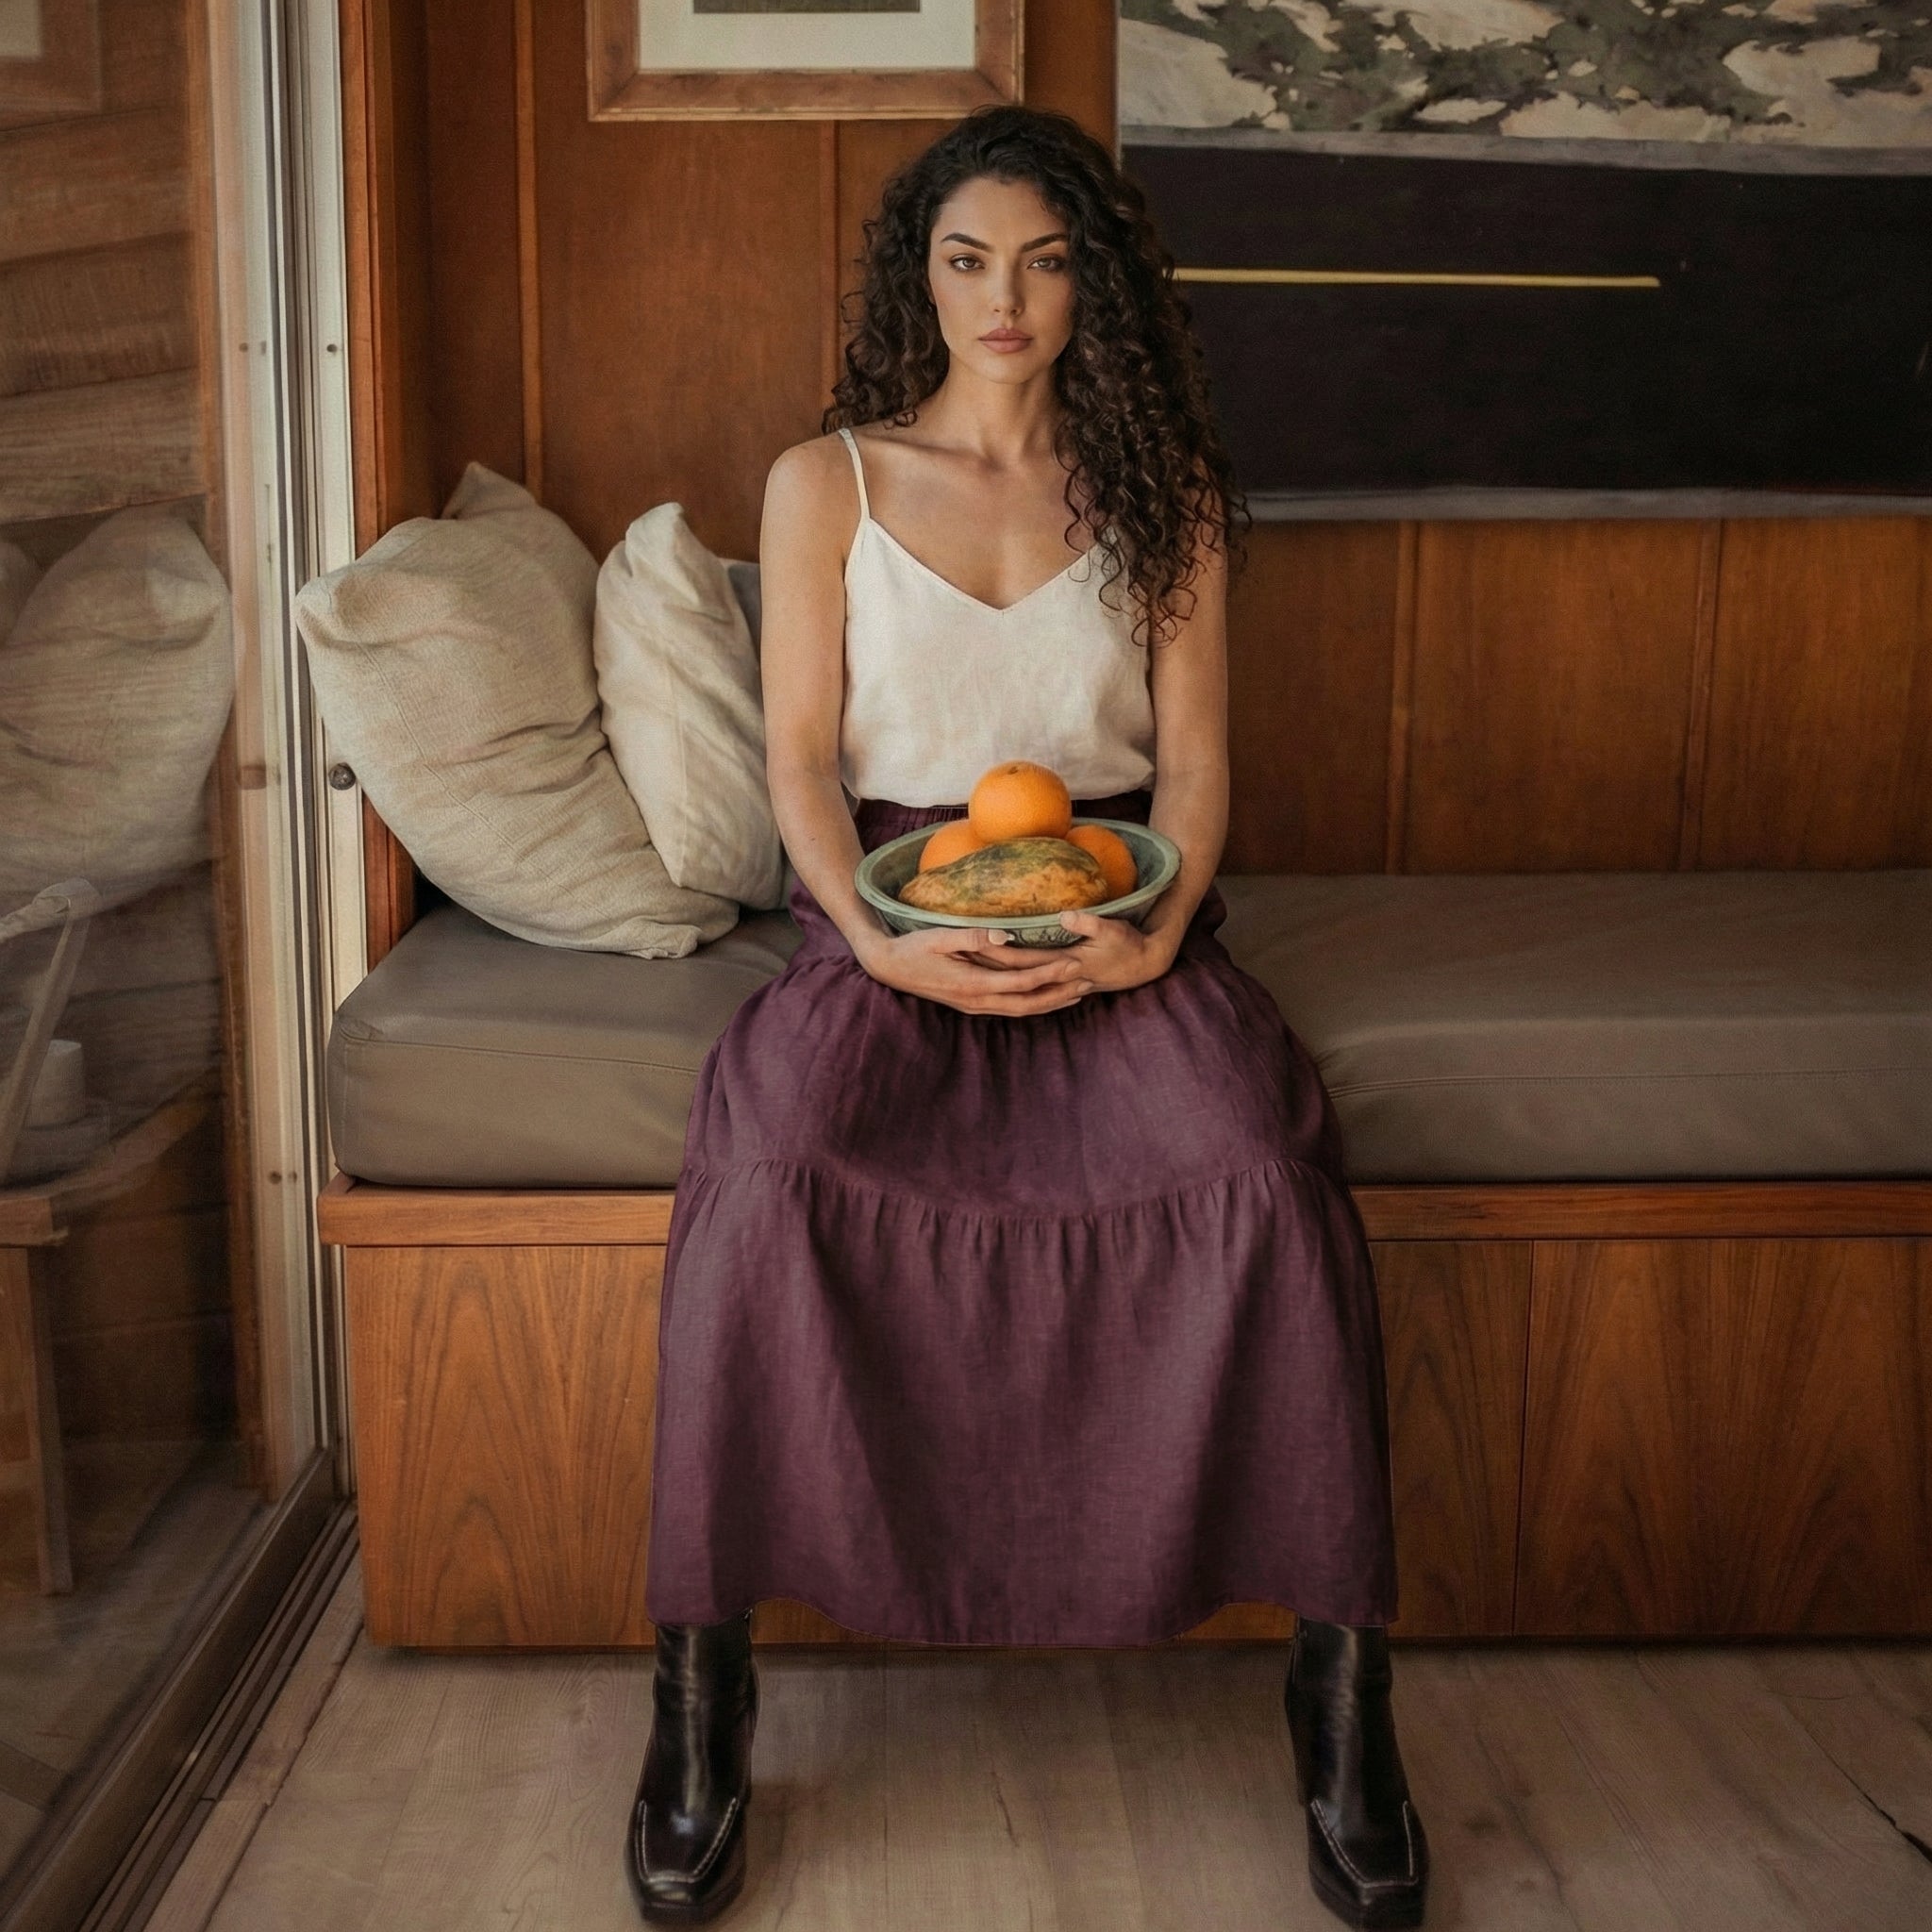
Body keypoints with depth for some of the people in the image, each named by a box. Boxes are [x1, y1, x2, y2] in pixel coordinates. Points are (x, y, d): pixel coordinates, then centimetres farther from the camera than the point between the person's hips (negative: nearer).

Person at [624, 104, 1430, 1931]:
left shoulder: (1161, 489, 13)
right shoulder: (825, 482, 9)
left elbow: (1193, 754, 7)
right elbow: (799, 754, 2)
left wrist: (1159, 929, -14)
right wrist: (881, 943, -16)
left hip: (1116, 909, 1)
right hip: (887, 902, 0)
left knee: (1270, 1173, -31)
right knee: (766, 1167, -33)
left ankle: (1339, 1674, -16)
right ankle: (700, 1678, -18)